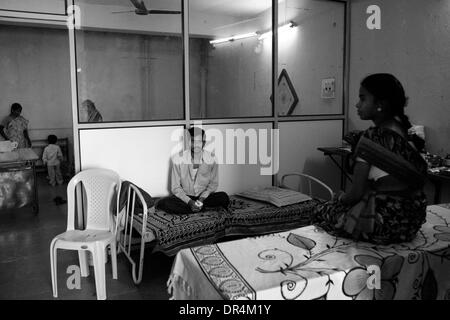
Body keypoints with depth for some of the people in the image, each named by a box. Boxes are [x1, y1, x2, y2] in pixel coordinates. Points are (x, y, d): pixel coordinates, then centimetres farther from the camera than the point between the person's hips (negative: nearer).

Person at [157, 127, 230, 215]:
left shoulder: (211, 159, -11)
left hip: (204, 197, 0)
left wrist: (202, 198, -16)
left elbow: (213, 184, 1)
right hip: (185, 197, 1)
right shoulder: (178, 159, -13)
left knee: (223, 197, -27)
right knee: (162, 203, -28)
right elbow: (175, 187, -8)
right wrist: (189, 202, -22)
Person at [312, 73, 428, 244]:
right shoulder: (407, 134, 3)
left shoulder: (370, 138, -20)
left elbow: (357, 192, -19)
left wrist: (341, 198, 4)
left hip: (383, 224, -8)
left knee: (320, 213, 13)